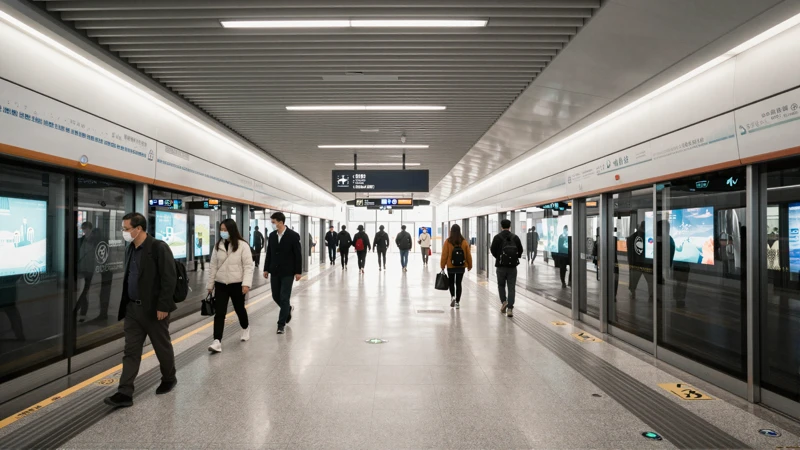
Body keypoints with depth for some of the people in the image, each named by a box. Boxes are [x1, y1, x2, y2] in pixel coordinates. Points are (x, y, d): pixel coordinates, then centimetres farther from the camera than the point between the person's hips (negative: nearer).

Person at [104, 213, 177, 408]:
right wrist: (126, 305, 14)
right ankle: (125, 393, 11)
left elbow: (170, 279, -19)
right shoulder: (130, 249, 8)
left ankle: (169, 379, 31)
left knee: (162, 347, 11)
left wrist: (163, 306, -20)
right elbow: (129, 278, 16)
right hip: (133, 308, 7)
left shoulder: (159, 247, -16)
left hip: (154, 308, -7)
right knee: (131, 351, 7)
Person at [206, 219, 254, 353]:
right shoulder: (218, 246, 5)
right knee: (219, 313, -4)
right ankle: (217, 342, -5)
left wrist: (246, 283, -21)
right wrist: (210, 284, 11)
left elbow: (248, 266, -13)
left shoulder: (242, 245, -10)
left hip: (237, 284, -3)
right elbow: (213, 266, 10)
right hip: (220, 284, 3)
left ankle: (245, 328, 42)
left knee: (239, 309, 15)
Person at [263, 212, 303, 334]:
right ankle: (288, 309, 39)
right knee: (276, 296, 11)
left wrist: (298, 272, -10)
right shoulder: (272, 235, 5)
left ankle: (281, 324, 7)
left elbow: (298, 255, -8)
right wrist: (266, 269, 9)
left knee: (284, 298, -3)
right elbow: (269, 253, 11)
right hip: (275, 271, 5)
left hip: (288, 272, -5)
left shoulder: (293, 236, -10)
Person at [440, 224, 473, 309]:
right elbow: (468, 255, 1)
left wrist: (442, 265, 2)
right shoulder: (464, 242, -4)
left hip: (450, 266, -1)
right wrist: (469, 265, 12)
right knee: (458, 283, 9)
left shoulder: (448, 242, -10)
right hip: (461, 266, 1)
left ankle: (452, 297, -2)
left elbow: (444, 255, -8)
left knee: (451, 282, 18)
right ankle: (457, 302, 10)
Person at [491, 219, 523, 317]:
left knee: (501, 285, 18)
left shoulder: (497, 237, -6)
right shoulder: (515, 237, 1)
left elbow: (493, 250, -6)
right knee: (511, 287, 4)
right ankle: (510, 308, -2)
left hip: (501, 265, -1)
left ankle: (504, 301, 2)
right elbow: (520, 250, 2)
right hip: (513, 265, 1)